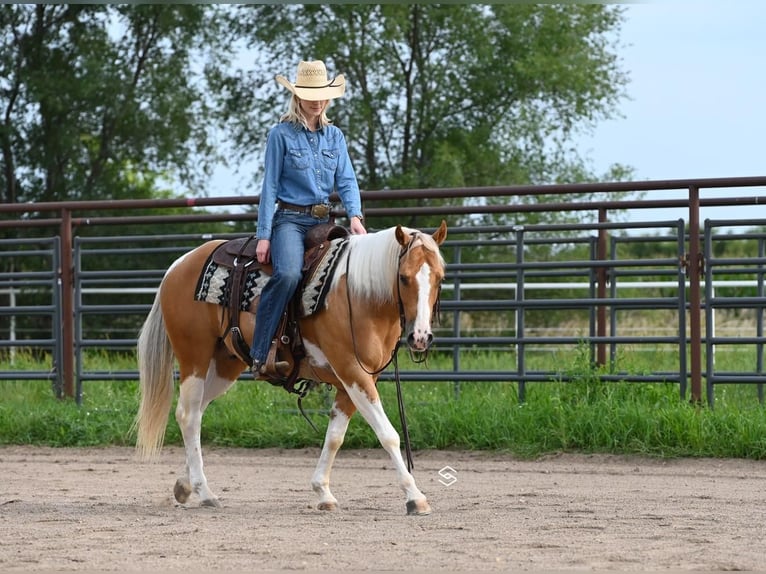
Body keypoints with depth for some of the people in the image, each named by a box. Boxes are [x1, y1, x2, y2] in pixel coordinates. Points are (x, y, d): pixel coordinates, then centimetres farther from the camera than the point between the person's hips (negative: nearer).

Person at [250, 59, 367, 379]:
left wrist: (355, 215, -13)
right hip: (289, 218, -6)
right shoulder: (282, 134, -1)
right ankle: (260, 356, -31)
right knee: (288, 273, -33)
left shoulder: (334, 136, 13)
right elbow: (270, 186, -2)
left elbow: (346, 180, 7)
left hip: (323, 220, 6)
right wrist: (263, 235, -8)